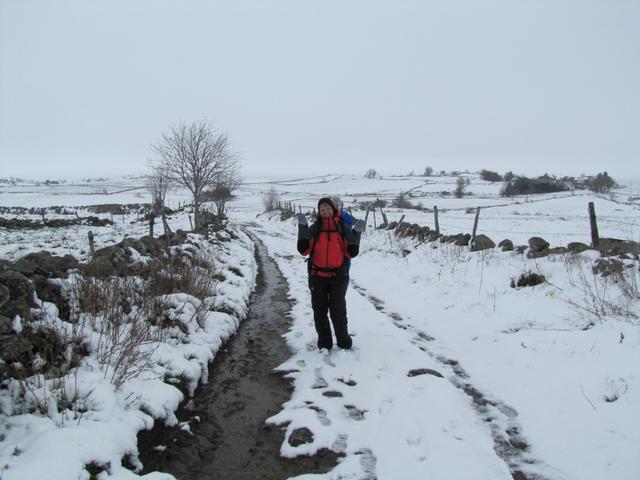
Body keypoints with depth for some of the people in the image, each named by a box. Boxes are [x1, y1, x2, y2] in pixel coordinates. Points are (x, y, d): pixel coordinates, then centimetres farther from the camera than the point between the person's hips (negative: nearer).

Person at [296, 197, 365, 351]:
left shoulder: (343, 228, 0)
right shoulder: (314, 228, 2)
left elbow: (352, 252, -4)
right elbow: (303, 250, -9)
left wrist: (356, 233, -15)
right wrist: (302, 227, -16)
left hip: (338, 276, -1)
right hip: (317, 276, 2)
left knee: (338, 310, 4)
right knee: (320, 310, 9)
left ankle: (344, 342, 20)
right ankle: (324, 343, 23)